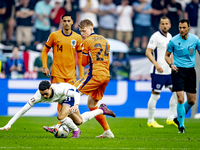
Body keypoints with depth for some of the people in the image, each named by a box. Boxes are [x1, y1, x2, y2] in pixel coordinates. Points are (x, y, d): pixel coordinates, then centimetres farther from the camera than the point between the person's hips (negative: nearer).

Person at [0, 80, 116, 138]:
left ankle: (76, 131, 1)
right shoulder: (38, 96, -34)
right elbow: (23, 110, -32)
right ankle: (102, 110, 40)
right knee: (79, 121, 21)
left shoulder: (58, 89, -44)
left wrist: (76, 105, -58)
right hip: (64, 99, 6)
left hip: (72, 94, -6)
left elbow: (76, 94, -37)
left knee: (61, 117, -28)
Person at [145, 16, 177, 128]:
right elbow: (148, 52, -16)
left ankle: (171, 118, 11)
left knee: (177, 92, 4)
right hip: (158, 72, -8)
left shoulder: (169, 36, 12)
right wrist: (156, 64, -28)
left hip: (169, 71, 8)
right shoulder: (156, 36, -11)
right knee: (155, 95, -2)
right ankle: (151, 121, 8)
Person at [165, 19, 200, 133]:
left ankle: (179, 118, 31)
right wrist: (171, 64, -13)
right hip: (178, 71, -3)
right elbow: (167, 55, 6)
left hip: (190, 71, 3)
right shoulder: (174, 41, -6)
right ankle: (181, 125, -1)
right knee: (180, 99, -14)